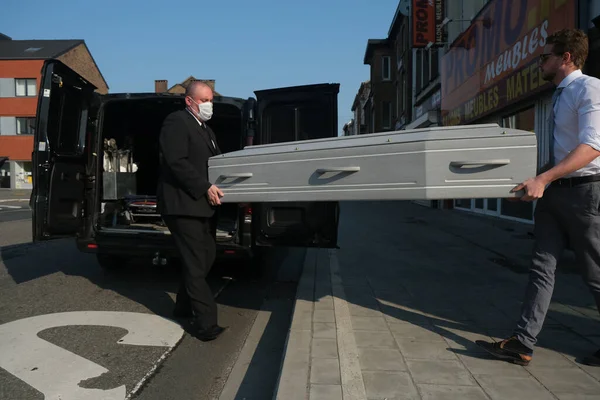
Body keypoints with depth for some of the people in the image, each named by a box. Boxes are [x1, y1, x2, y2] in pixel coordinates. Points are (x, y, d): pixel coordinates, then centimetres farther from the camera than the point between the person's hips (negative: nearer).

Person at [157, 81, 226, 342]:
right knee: (196, 264, -8)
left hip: (203, 205, 9)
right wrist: (206, 188, -20)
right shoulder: (177, 122, -8)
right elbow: (177, 162, -18)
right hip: (183, 205, -9)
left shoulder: (206, 130, 22)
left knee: (206, 257, 13)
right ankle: (205, 324, -3)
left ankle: (185, 306, 30)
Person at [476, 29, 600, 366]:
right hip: (554, 191, 8)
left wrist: (542, 179, -29)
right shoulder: (561, 96, 16)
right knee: (543, 267, 3)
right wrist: (534, 180, 15)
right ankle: (523, 344, 6)